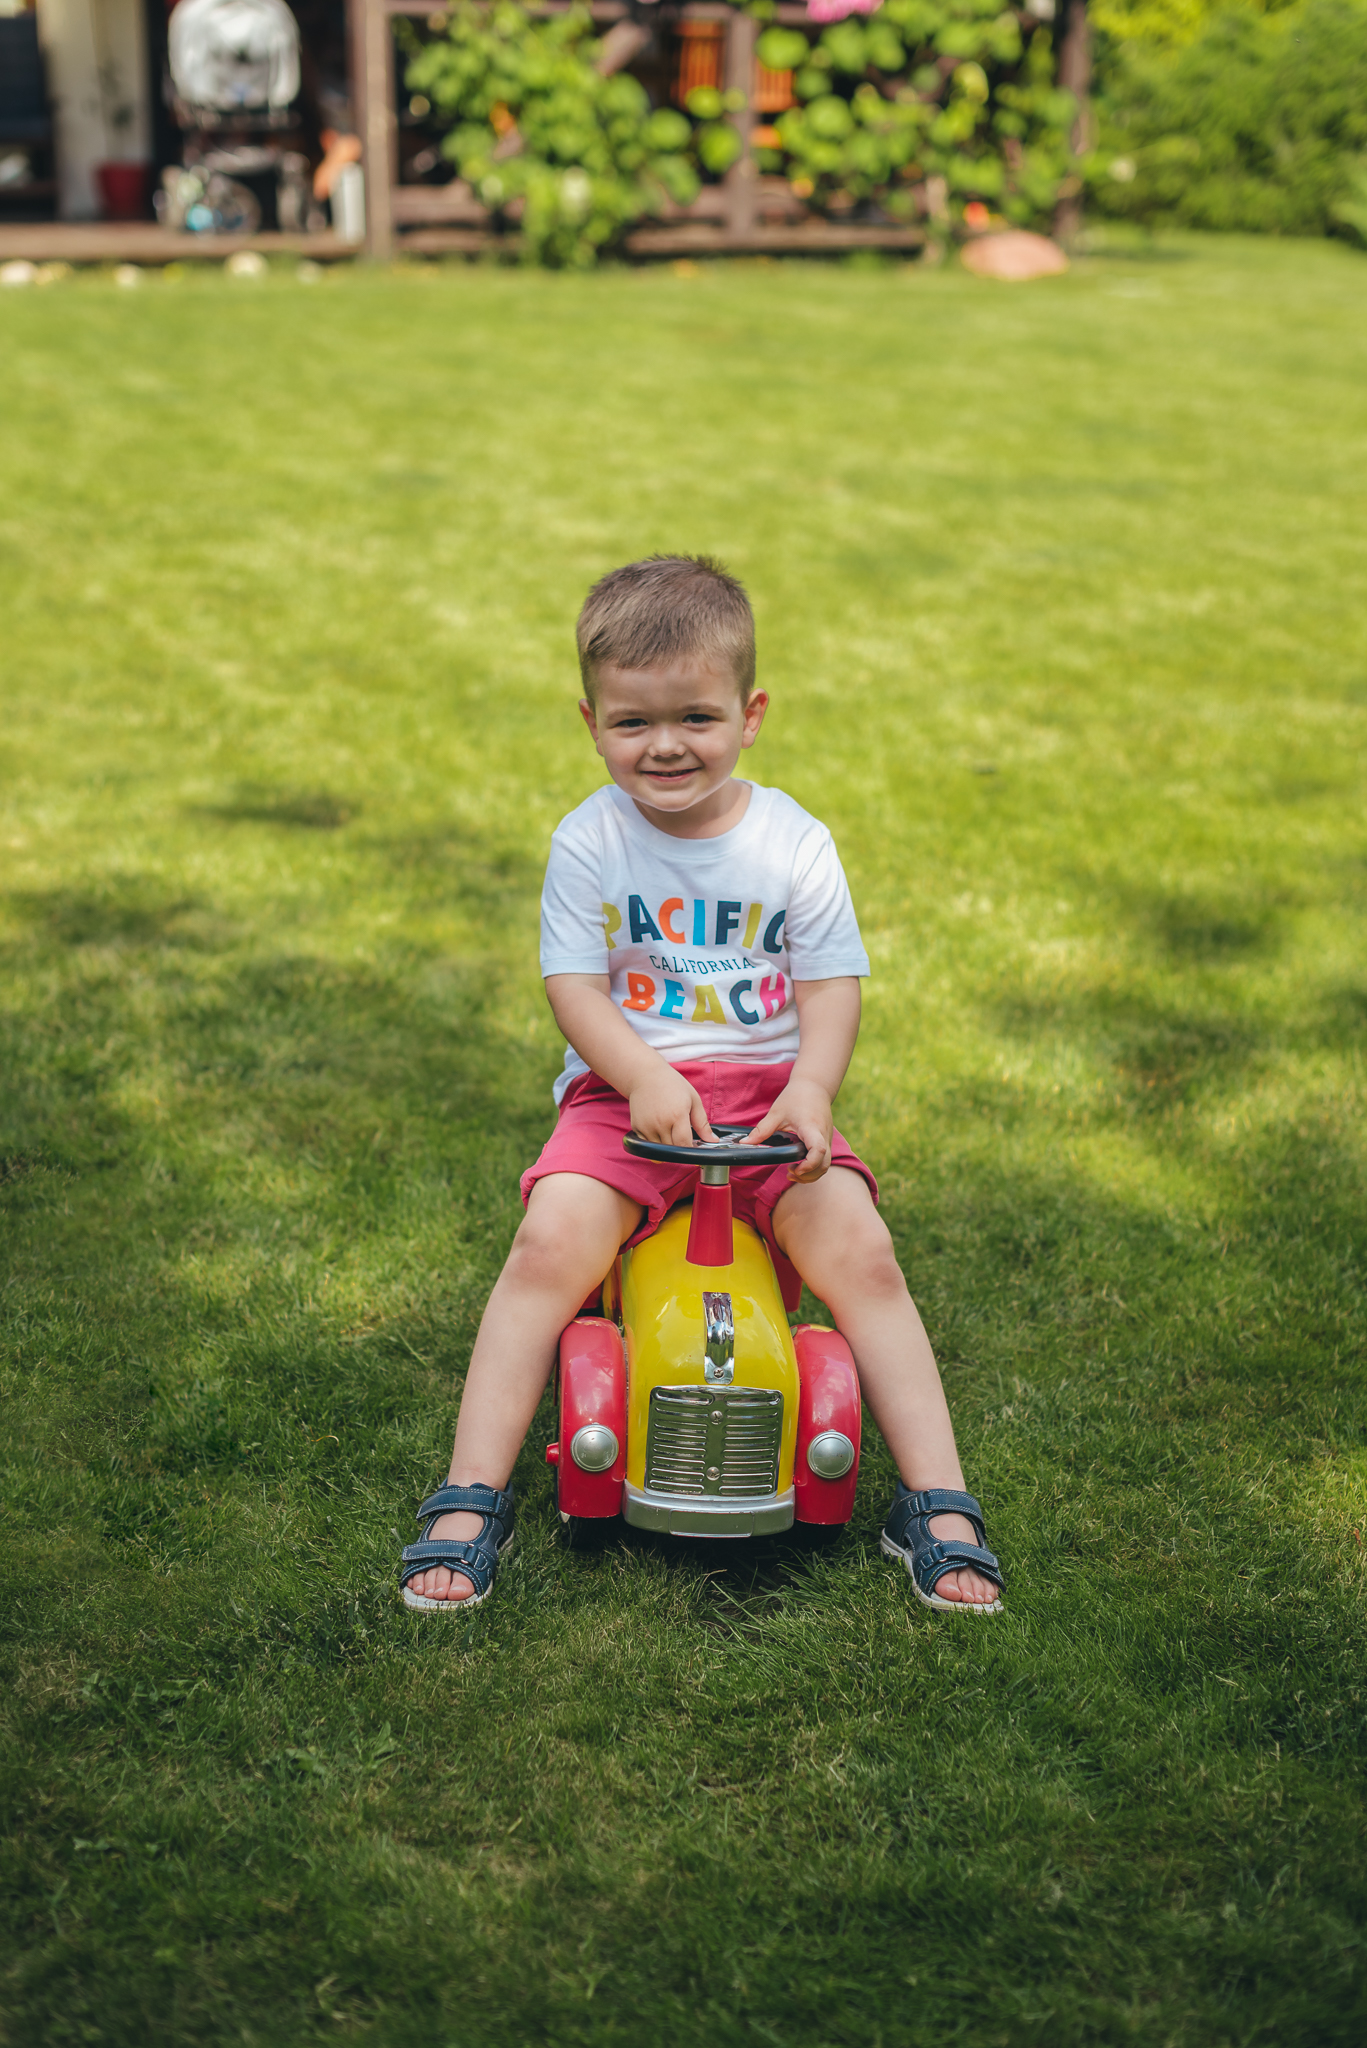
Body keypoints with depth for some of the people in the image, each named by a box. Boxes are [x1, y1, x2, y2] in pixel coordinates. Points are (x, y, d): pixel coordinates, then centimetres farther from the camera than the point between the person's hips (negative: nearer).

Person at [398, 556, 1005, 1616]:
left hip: (770, 1091, 1)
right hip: (626, 1090, 0)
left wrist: (812, 1088, -18)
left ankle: (938, 1505, -11)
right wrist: (643, 1078, -22)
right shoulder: (588, 843, 0)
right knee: (551, 1243, -26)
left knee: (862, 1253, -21)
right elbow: (575, 985, -4)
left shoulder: (794, 843, 1)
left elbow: (833, 983, 1)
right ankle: (471, 1499, -17)